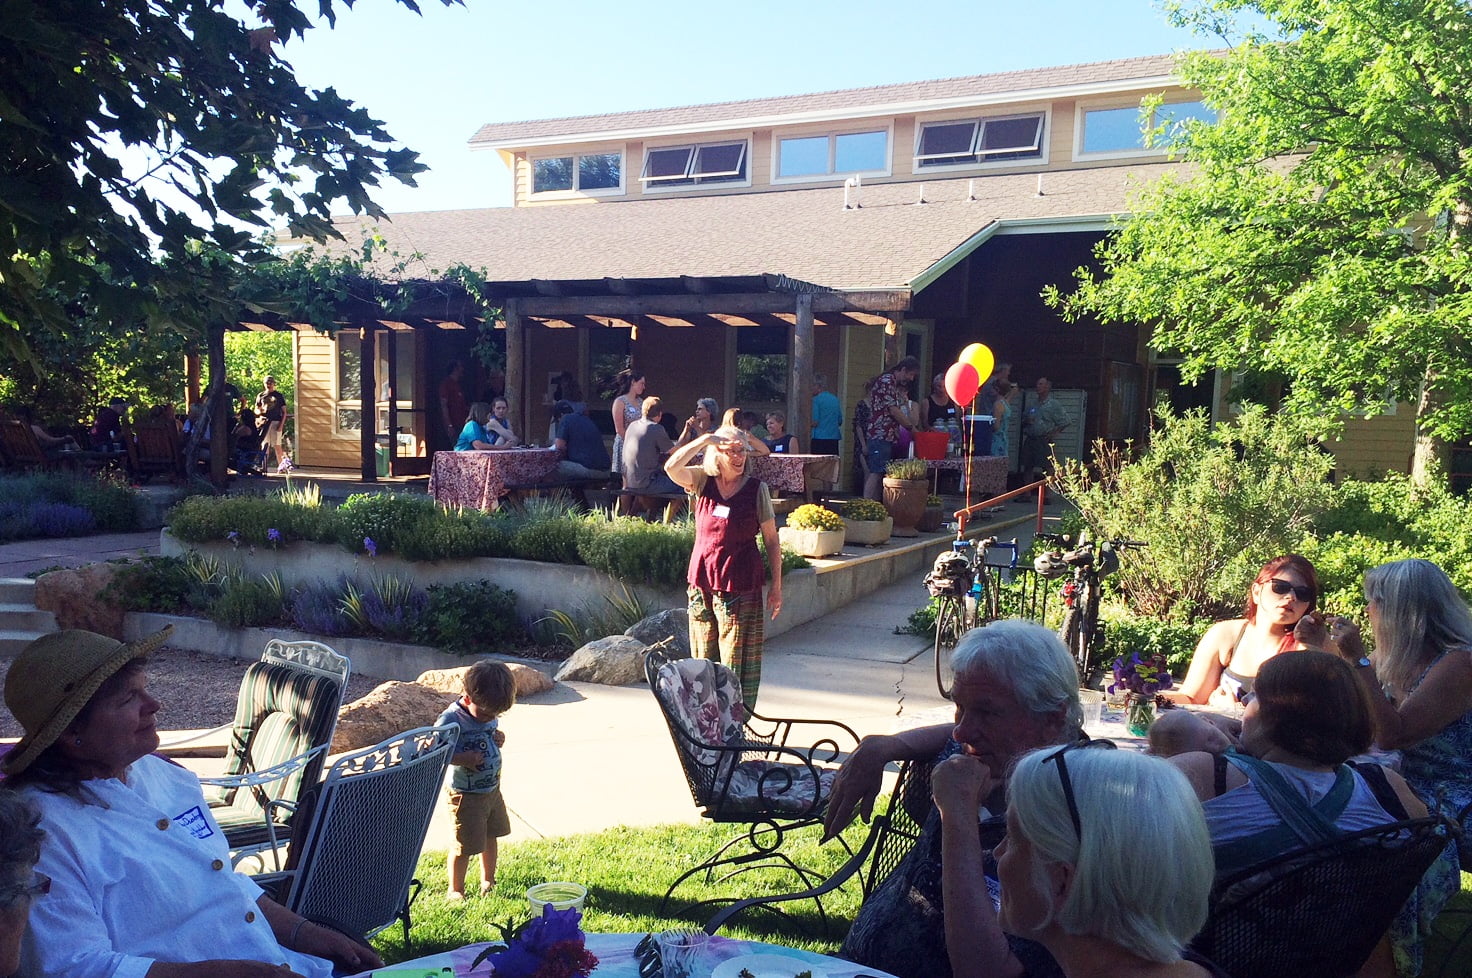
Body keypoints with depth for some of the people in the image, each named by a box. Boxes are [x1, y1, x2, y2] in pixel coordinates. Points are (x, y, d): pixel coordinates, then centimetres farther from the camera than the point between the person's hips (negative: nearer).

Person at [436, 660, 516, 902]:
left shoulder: (489, 713, -3)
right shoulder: (451, 719, -24)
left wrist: (499, 738, -6)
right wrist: (462, 758, -31)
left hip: (493, 789, 7)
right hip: (467, 796, -7)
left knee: (491, 836, 21)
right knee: (465, 846, 4)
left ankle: (488, 881, 41)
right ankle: (455, 890, 25)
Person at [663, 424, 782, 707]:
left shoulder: (756, 489, -3)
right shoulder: (703, 481, 3)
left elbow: (771, 540, 0)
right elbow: (671, 467, -17)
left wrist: (776, 586, 0)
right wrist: (705, 439, -21)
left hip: (740, 585, -3)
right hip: (702, 581, 3)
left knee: (736, 661, -1)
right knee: (704, 660, 11)